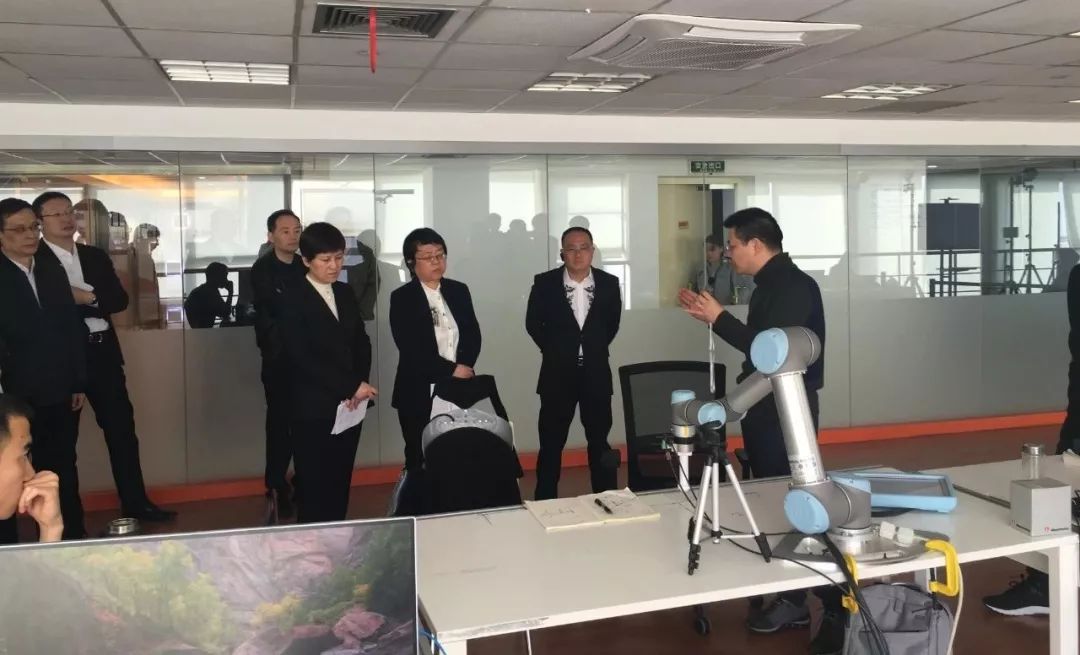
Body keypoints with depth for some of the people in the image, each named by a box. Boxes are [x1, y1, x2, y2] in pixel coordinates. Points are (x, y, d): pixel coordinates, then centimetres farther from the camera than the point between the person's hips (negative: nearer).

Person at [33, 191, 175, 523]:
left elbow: (120, 299, 3)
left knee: (122, 429, 9)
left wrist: (88, 297, -13)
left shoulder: (97, 257, 11)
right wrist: (94, 308, -13)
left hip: (103, 353, 5)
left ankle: (136, 503, 19)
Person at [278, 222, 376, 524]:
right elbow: (301, 357, -15)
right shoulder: (292, 299, -7)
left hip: (349, 406, 6)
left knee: (340, 486, 10)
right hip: (312, 409, -5)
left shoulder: (345, 294, 12)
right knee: (314, 490, 0)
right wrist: (352, 386, -17)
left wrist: (358, 387, -6)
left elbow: (362, 343, 13)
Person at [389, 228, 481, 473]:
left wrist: (464, 367, -11)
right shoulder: (402, 298, -2)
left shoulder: (459, 290, 11)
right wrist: (452, 370, -15)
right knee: (421, 460, 4)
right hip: (420, 394, -3)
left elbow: (473, 334, 7)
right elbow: (411, 349, -12)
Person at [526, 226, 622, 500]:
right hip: (558, 373, -1)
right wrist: (555, 350, 8)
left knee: (600, 440, 11)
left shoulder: (609, 283, -4)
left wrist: (594, 348, 8)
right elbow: (533, 324, 5)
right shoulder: (545, 283, -8)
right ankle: (546, 503, 18)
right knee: (551, 443, 7)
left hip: (596, 372, 1)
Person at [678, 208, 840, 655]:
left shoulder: (794, 286, -16)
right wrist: (711, 315, 8)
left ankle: (838, 609, 5)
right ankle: (792, 598, 23)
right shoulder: (771, 285, 13)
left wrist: (719, 318, -18)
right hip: (766, 409, 10)